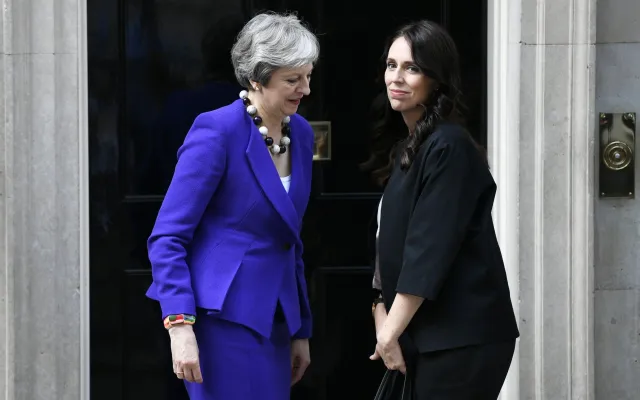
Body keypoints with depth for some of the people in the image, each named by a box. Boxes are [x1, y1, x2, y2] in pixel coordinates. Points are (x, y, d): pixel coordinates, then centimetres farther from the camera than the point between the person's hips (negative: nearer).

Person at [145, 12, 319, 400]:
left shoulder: (300, 133, 10)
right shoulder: (217, 131, -12)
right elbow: (167, 237, -12)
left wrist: (301, 330, 19)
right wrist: (180, 324, -21)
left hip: (272, 320, 7)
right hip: (224, 318, -7)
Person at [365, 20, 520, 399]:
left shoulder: (448, 147, -13)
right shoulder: (407, 146, 15)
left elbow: (431, 248, -18)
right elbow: (392, 244, 14)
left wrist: (391, 332, -14)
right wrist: (381, 312, 2)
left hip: (463, 338, -9)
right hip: (428, 335, 9)